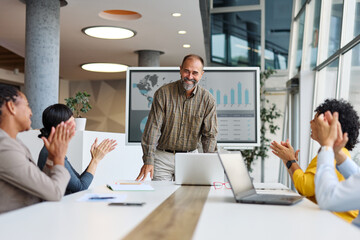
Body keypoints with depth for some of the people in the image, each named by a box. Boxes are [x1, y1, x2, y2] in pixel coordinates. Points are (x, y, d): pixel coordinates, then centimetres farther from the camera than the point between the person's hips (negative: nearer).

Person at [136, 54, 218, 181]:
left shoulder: (207, 99, -2)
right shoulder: (163, 93, -7)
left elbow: (210, 134, 0)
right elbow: (153, 127, -10)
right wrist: (148, 160, -17)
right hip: (163, 157, -1)